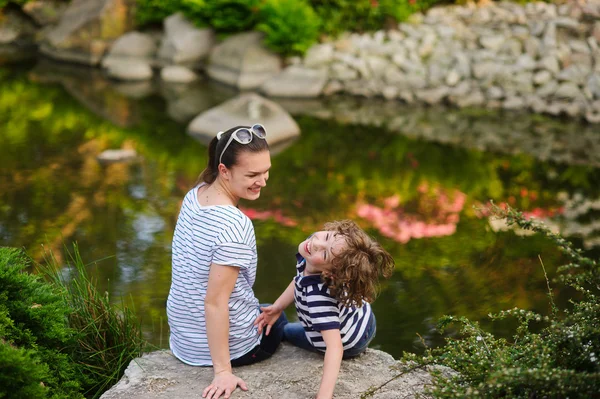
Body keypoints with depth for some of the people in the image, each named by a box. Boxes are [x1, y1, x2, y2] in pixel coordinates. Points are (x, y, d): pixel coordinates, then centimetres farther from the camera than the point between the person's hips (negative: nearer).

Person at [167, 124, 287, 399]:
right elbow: (215, 302, -29)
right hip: (230, 345, -6)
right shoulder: (235, 225, -31)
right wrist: (222, 371, -25)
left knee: (267, 313, 36)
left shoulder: (194, 195, -7)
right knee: (279, 322, 28)